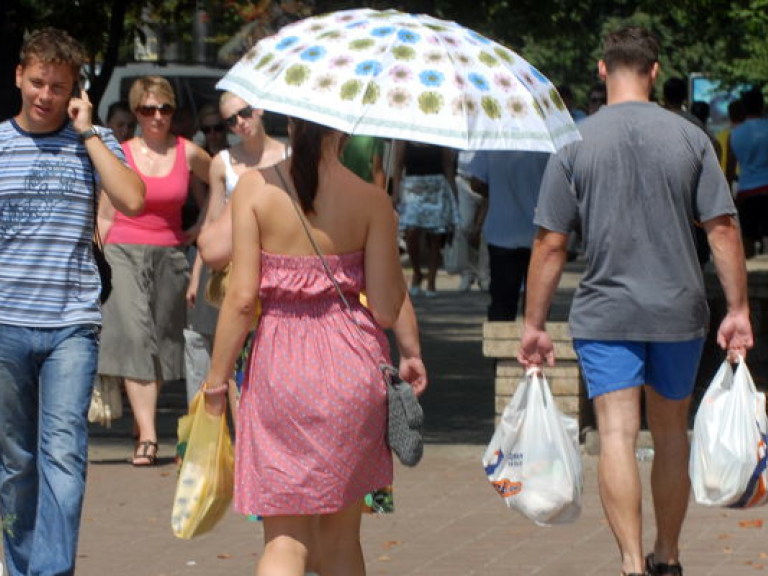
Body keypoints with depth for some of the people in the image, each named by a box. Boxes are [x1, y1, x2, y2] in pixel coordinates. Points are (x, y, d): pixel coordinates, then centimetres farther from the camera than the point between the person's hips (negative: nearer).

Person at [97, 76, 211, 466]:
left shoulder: (188, 153, 3)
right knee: (134, 336, -16)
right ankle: (147, 433, -22)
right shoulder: (121, 154, 1)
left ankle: (145, 428, 12)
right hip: (124, 254, -2)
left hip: (170, 256, 2)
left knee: (161, 340, 3)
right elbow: (105, 216, 5)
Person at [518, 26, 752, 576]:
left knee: (617, 433, -6)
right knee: (671, 432, 16)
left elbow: (551, 245, -4)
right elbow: (723, 227, -4)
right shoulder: (689, 138, -1)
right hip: (679, 312, 2)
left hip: (605, 315, -2)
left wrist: (534, 325, 2)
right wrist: (738, 310, 2)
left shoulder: (575, 143, -4)